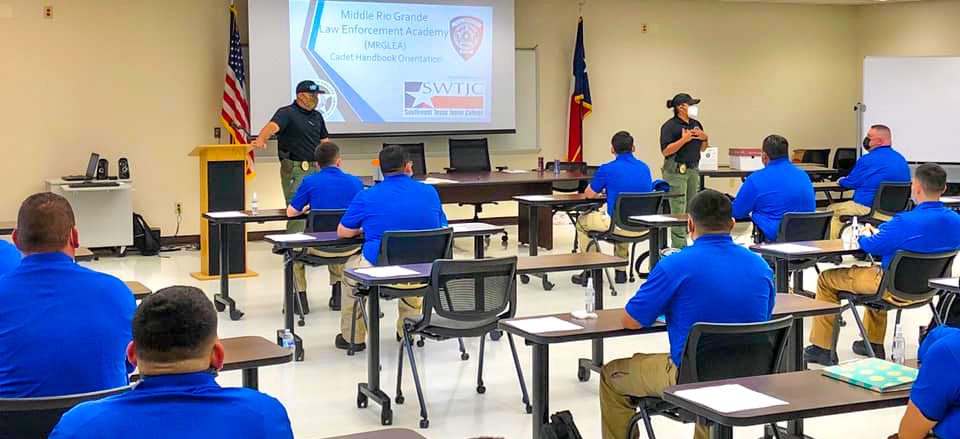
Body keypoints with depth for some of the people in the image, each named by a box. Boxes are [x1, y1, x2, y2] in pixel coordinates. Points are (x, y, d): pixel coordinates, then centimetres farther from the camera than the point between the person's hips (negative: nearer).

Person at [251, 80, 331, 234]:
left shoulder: (317, 116, 16)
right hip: (294, 168, -7)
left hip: (314, 169, 7)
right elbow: (273, 126, -27)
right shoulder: (287, 113, -8)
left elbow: (324, 141, 23)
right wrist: (260, 139, -47)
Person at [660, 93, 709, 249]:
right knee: (678, 211, -8)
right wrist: (683, 140, -22)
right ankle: (679, 247, -5)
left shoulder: (696, 124, 13)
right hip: (676, 171, -8)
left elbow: (702, 149, 21)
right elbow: (665, 151, -17)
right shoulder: (670, 126, -9)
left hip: (693, 170, 8)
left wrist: (705, 138, 1)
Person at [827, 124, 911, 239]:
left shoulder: (868, 160, -14)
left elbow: (850, 183, -4)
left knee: (831, 210, 10)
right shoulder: (901, 159, 11)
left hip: (867, 208, -9)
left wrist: (841, 181, 20)